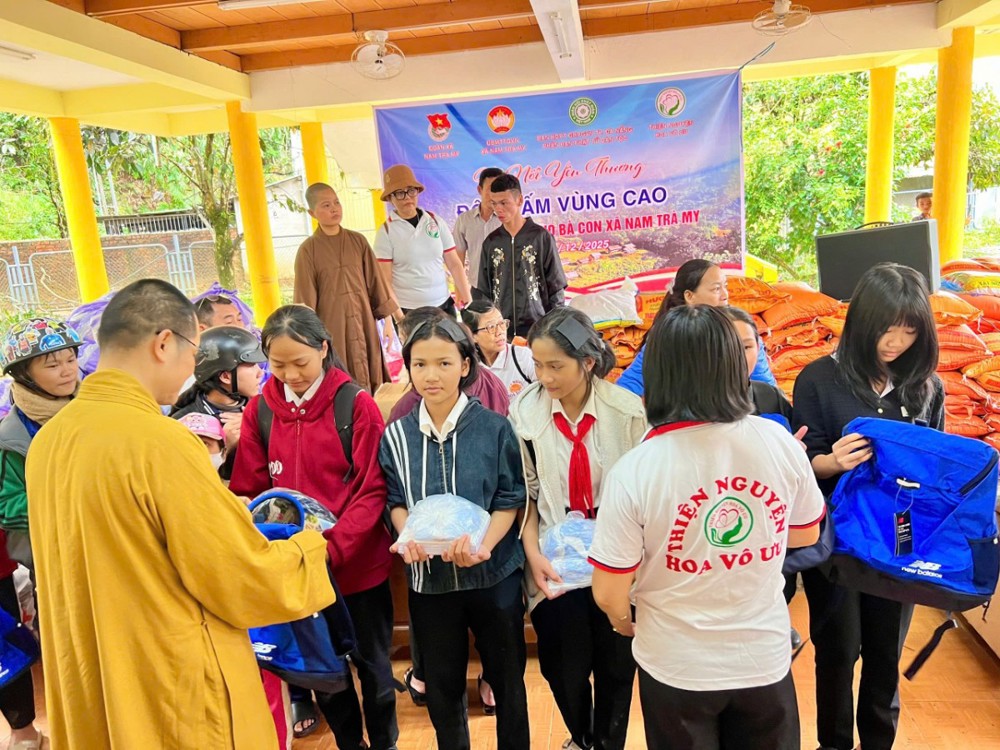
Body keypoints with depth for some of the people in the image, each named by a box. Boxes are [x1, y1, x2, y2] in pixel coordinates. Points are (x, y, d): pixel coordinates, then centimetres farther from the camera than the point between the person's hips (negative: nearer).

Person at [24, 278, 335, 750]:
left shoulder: (48, 440, 0)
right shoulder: (158, 441, -24)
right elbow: (249, 583, -20)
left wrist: (226, 520, 17)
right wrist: (309, 547, -2)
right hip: (177, 704, -7)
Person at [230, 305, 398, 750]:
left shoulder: (356, 405, -13)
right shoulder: (260, 409, -2)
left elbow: (373, 490, -14)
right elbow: (248, 490, 0)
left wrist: (331, 548, -24)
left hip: (359, 564, -3)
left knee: (373, 664, 15)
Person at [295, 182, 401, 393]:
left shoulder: (358, 241, 3)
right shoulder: (308, 250, -6)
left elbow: (375, 281, 7)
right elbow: (305, 299, -5)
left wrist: (392, 317, 7)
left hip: (363, 322, 3)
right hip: (331, 326, -3)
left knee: (371, 382, 9)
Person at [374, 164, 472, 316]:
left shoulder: (435, 221, 4)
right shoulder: (386, 231, -3)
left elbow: (454, 264, 6)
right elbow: (385, 280, -6)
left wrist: (468, 300, 1)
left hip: (443, 305, 3)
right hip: (408, 311, -3)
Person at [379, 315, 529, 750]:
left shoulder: (494, 428, -10)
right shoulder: (396, 435, -3)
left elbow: (510, 499, -7)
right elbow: (395, 501, 4)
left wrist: (482, 546, -23)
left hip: (494, 574, -2)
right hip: (428, 578, 2)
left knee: (507, 678, 17)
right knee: (442, 683, 19)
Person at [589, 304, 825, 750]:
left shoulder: (633, 471, -25)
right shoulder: (779, 442, -15)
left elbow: (608, 594, -16)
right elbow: (807, 534, 3)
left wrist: (625, 623, 6)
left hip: (677, 667, -2)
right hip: (765, 657, 3)